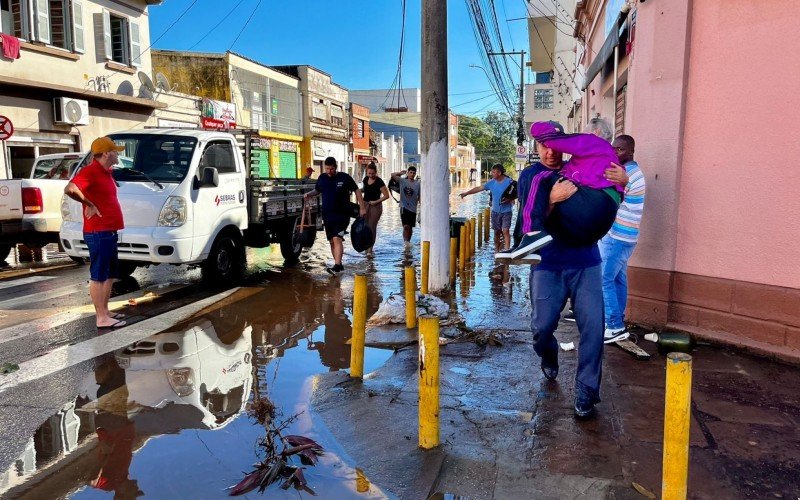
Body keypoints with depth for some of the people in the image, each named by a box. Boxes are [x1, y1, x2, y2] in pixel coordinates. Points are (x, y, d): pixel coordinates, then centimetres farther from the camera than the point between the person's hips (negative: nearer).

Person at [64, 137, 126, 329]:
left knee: (110, 275, 16)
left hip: (110, 231, 10)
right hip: (98, 233, -10)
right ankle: (102, 318, -1)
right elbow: (69, 189, -28)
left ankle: (105, 311, 25)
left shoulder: (106, 172, 15)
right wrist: (89, 205, -17)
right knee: (98, 276, -5)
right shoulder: (90, 171, -14)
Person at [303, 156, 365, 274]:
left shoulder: (344, 177, -4)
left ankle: (337, 265, -24)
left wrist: (362, 208, -1)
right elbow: (317, 190, 22)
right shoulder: (322, 178, 7)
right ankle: (339, 265, 23)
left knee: (337, 239, -19)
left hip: (342, 215, -5)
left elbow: (356, 190, 2)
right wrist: (309, 194, 0)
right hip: (327, 215, 5)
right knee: (332, 241, 10)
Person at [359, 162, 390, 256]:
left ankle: (369, 249, 5)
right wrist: (360, 190, 1)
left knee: (372, 227, -2)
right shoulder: (366, 179, 4)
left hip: (375, 206, -6)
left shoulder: (379, 182, -14)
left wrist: (376, 201, -19)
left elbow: (386, 195, -14)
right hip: (365, 204, 6)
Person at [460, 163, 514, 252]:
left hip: (506, 211, -5)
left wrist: (508, 200, -26)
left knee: (505, 231, -13)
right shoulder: (492, 182, 5)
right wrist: (466, 193, 2)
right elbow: (479, 188, 6)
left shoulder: (509, 182, -9)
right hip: (495, 211, 5)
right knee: (497, 232, 11)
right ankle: (497, 251, 22)